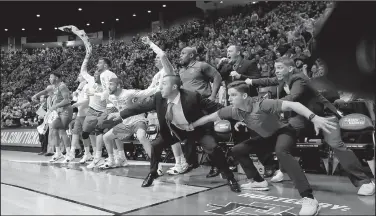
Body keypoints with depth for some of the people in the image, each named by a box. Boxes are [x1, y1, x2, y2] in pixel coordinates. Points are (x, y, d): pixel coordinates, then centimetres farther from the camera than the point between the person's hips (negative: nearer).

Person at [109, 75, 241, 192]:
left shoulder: (192, 97, -32)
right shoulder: (158, 97, -20)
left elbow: (214, 107, -24)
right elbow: (141, 106, -11)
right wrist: (120, 115, -11)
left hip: (197, 129, -4)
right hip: (175, 130, 4)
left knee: (212, 148, -22)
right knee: (155, 145, -4)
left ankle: (229, 177, 0)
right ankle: (152, 174, 23)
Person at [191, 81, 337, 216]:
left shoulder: (261, 104, -33)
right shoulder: (234, 110, -13)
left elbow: (292, 105, -39)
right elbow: (210, 117, -2)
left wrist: (314, 118, -51)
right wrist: (190, 126, 4)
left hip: (283, 132, -7)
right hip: (266, 137, 7)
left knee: (281, 152, -40)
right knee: (237, 150, 4)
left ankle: (309, 198, -42)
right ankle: (258, 181, 17)